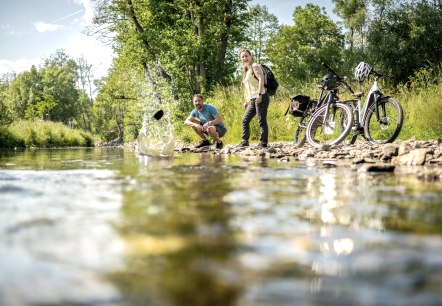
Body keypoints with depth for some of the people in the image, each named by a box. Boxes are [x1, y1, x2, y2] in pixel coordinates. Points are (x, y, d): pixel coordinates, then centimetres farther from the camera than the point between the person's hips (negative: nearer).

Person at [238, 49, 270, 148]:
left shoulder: (255, 66, -1)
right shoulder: (246, 71, 24)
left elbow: (261, 79, -16)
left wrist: (259, 94, -25)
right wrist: (247, 101, 22)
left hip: (261, 98, -9)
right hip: (252, 100, 9)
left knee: (262, 121, -9)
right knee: (245, 120, 7)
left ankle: (263, 143, -8)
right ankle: (244, 142, 12)